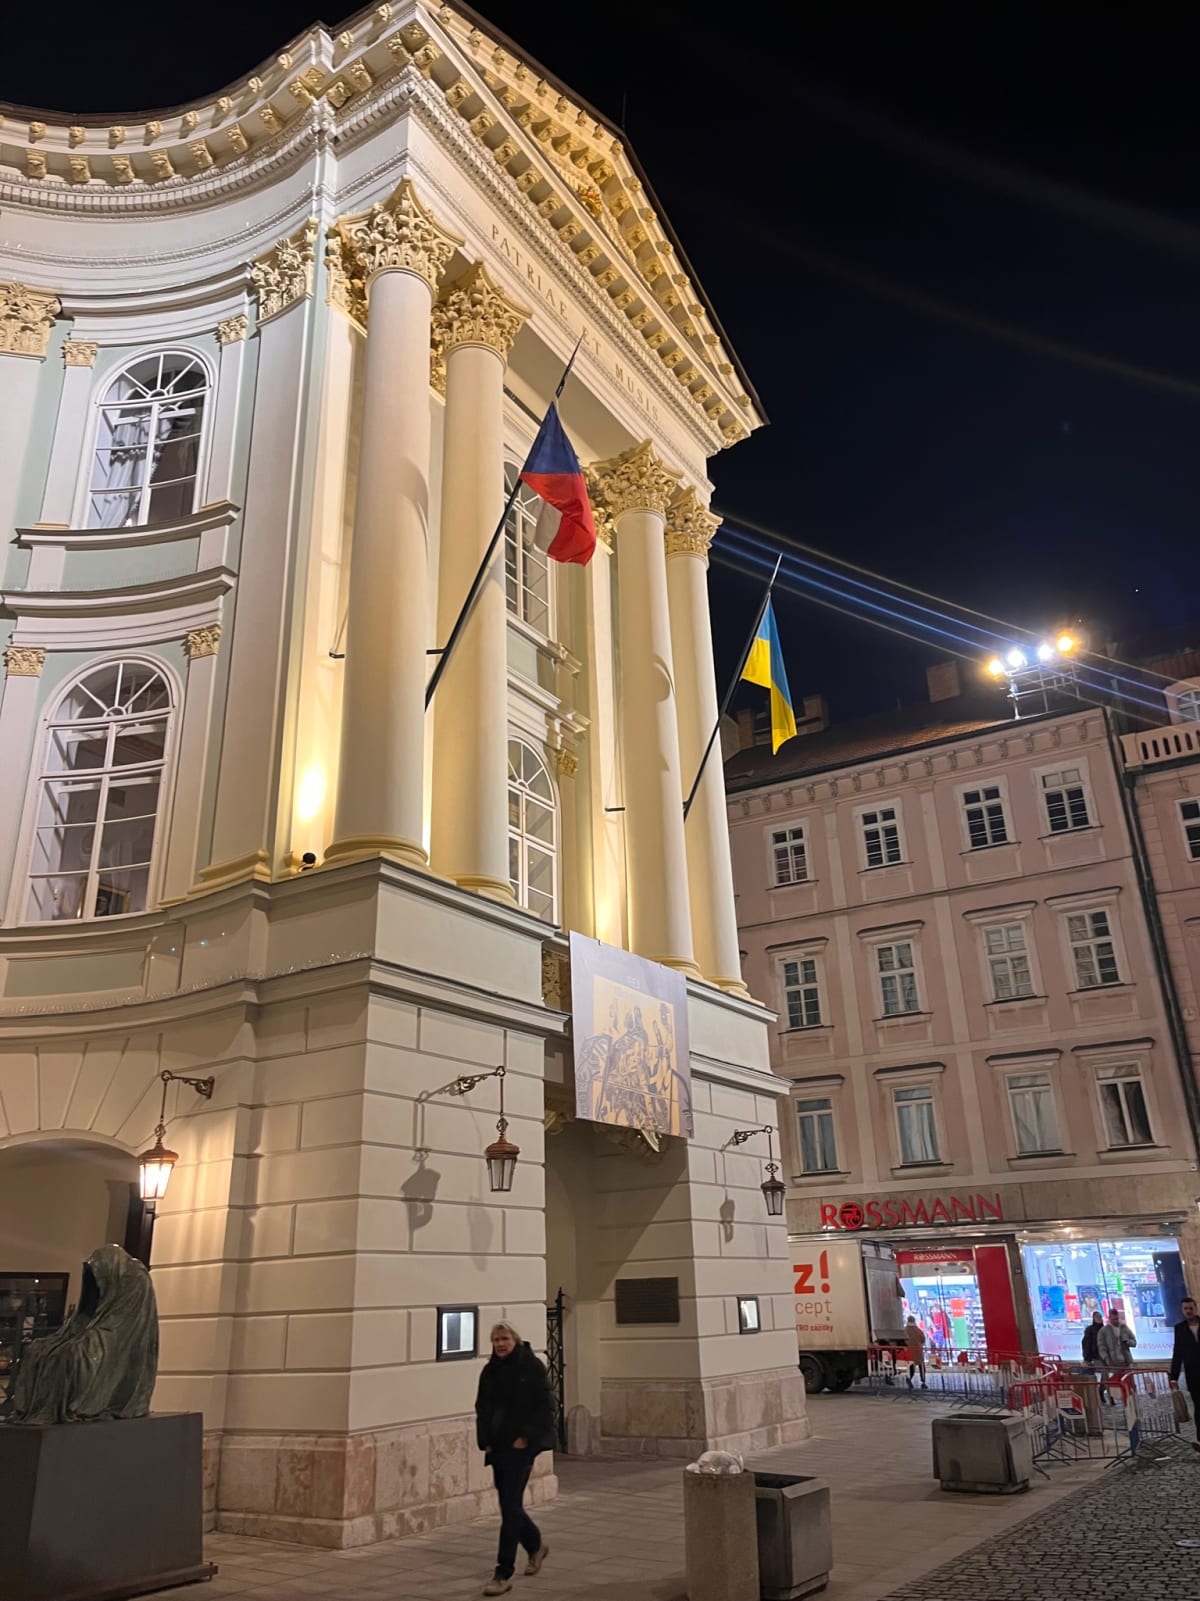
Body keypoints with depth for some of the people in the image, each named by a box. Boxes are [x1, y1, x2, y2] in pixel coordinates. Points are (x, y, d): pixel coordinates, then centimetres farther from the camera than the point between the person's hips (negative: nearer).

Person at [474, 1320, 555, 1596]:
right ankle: (536, 1546, 40)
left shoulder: (531, 1367, -10)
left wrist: (526, 1437, -16)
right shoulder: (490, 1371, 6)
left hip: (521, 1446, -6)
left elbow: (544, 1406, -11)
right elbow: (482, 1408, 12)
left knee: (510, 1506, -8)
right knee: (509, 1503, 15)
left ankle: (504, 1574, 0)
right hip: (498, 1447, 6)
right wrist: (485, 1441, 1)